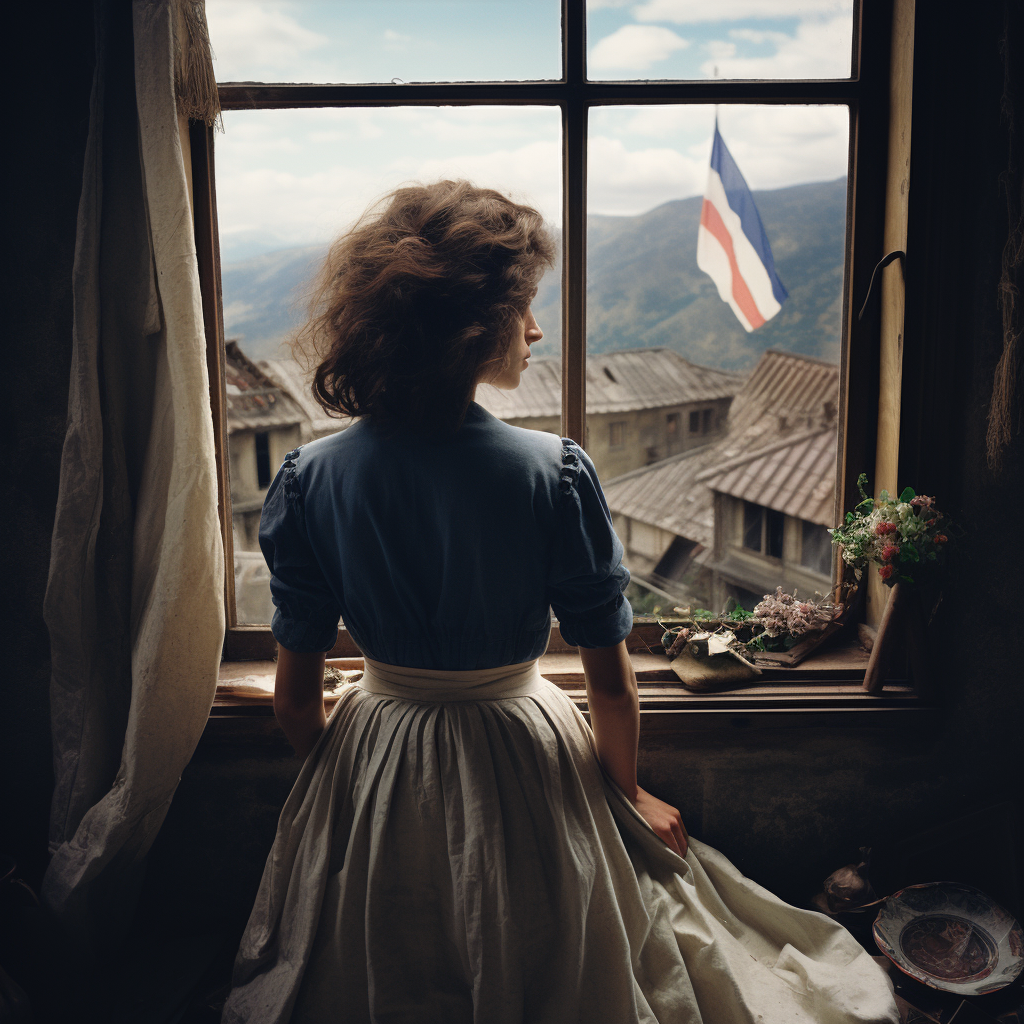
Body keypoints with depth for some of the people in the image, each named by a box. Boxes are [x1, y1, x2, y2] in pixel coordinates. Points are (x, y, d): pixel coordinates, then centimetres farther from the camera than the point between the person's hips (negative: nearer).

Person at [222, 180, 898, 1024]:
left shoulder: (311, 477, -15)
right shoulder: (553, 473, -23)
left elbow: (296, 701, -7)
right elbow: (610, 683, -14)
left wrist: (347, 777, 14)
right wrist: (629, 793, 6)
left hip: (372, 765, 2)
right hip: (521, 771, -2)